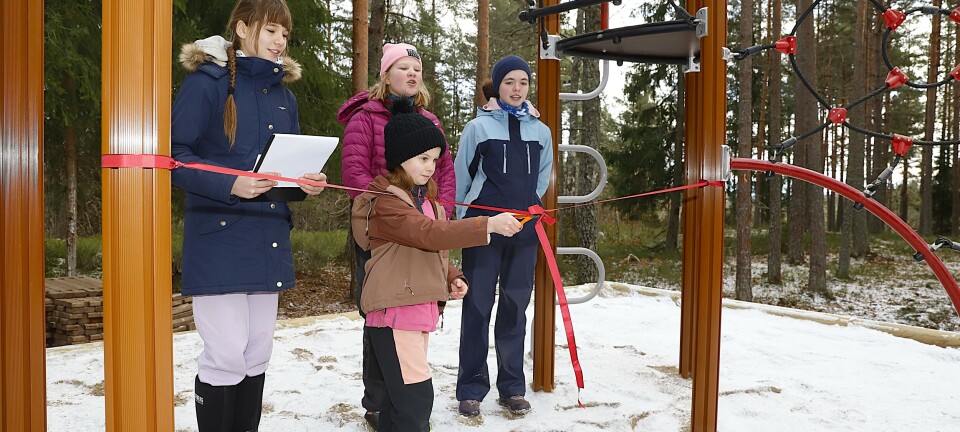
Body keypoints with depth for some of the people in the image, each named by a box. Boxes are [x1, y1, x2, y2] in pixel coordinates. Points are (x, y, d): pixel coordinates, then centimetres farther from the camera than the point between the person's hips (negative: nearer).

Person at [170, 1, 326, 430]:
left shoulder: (284, 95, 15)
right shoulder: (206, 81, -6)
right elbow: (177, 157, -11)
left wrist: (308, 182, -3)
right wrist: (230, 186, -25)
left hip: (269, 238, 7)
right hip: (218, 236, -6)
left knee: (258, 353, 11)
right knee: (227, 354, -7)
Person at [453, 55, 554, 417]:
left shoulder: (541, 131, 7)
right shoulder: (478, 127, -2)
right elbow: (460, 176, 4)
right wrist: (467, 217, 9)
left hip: (524, 233, 3)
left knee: (515, 308, 9)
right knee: (478, 308, 1)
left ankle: (512, 387, 19)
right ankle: (471, 389, 10)